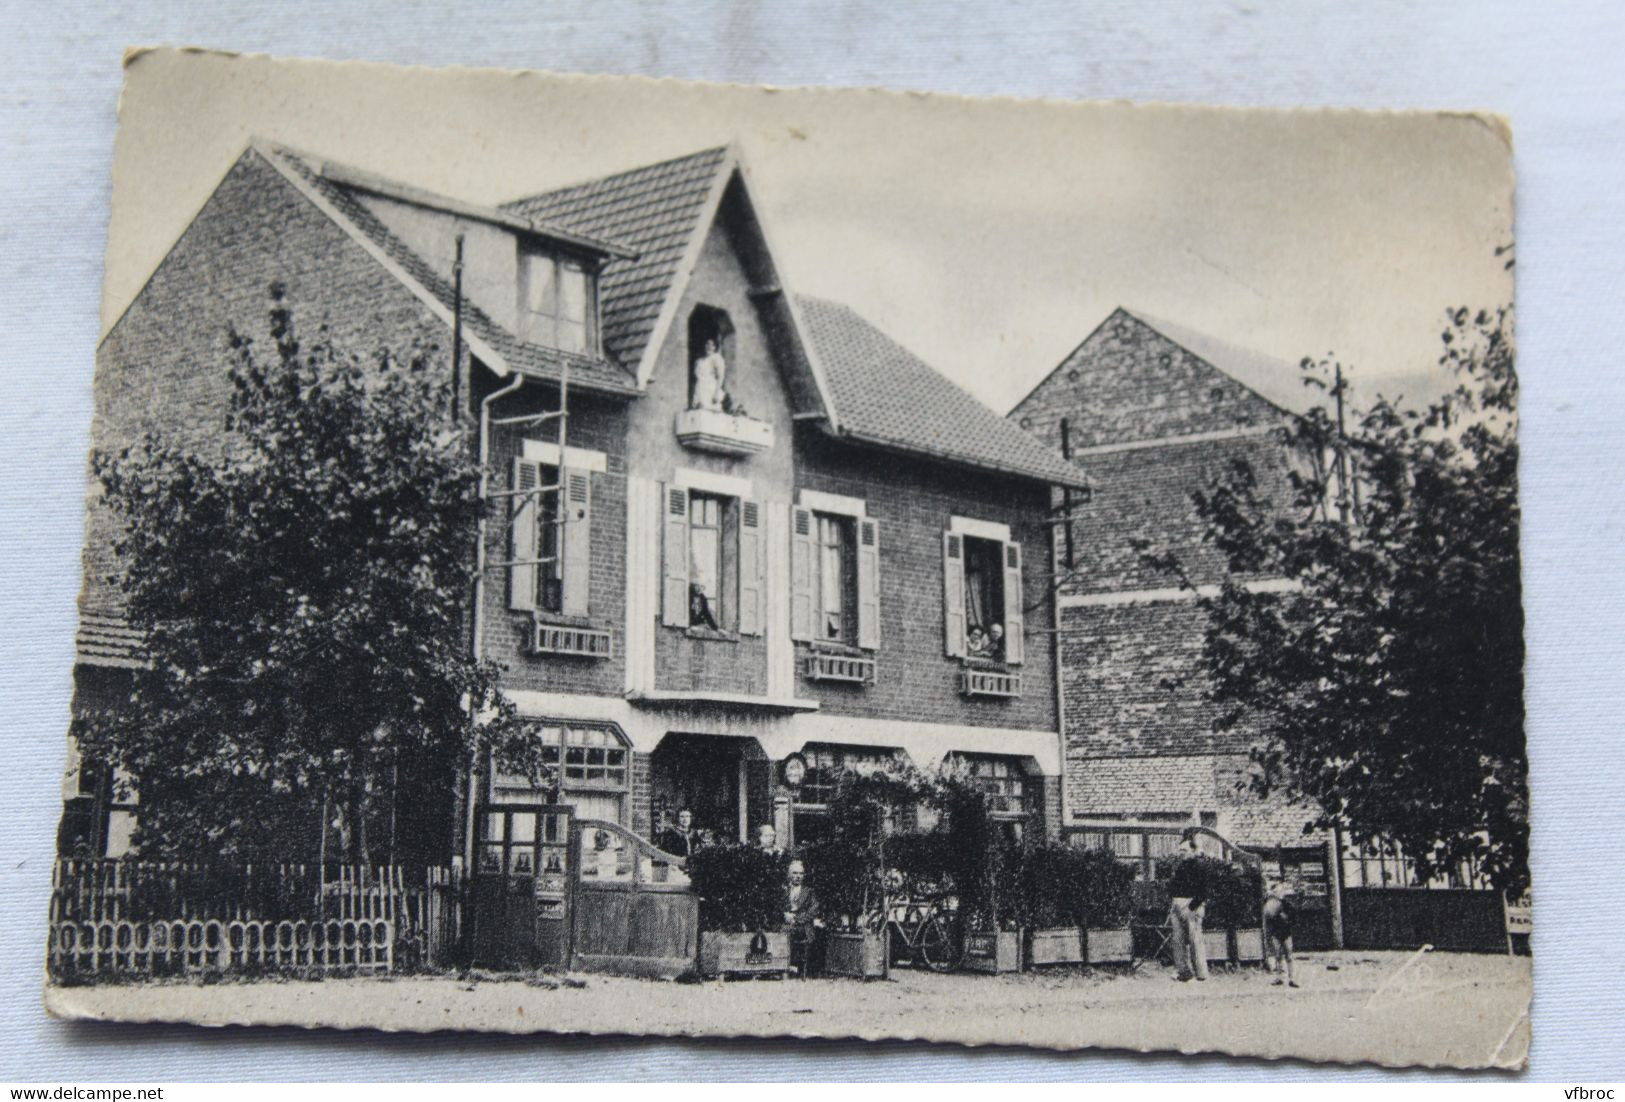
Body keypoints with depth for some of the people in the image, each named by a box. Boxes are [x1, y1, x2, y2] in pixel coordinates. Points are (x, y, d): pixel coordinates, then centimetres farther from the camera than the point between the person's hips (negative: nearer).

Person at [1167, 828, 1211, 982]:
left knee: (1195, 939, -8)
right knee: (1178, 940, 5)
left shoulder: (1199, 866, -5)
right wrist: (1171, 909, 14)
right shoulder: (1179, 867, 17)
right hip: (1177, 905, 8)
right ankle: (1182, 971, 9)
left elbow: (1203, 891, -12)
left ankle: (1201, 973, -4)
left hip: (1192, 906, -8)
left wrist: (1191, 907, -17)